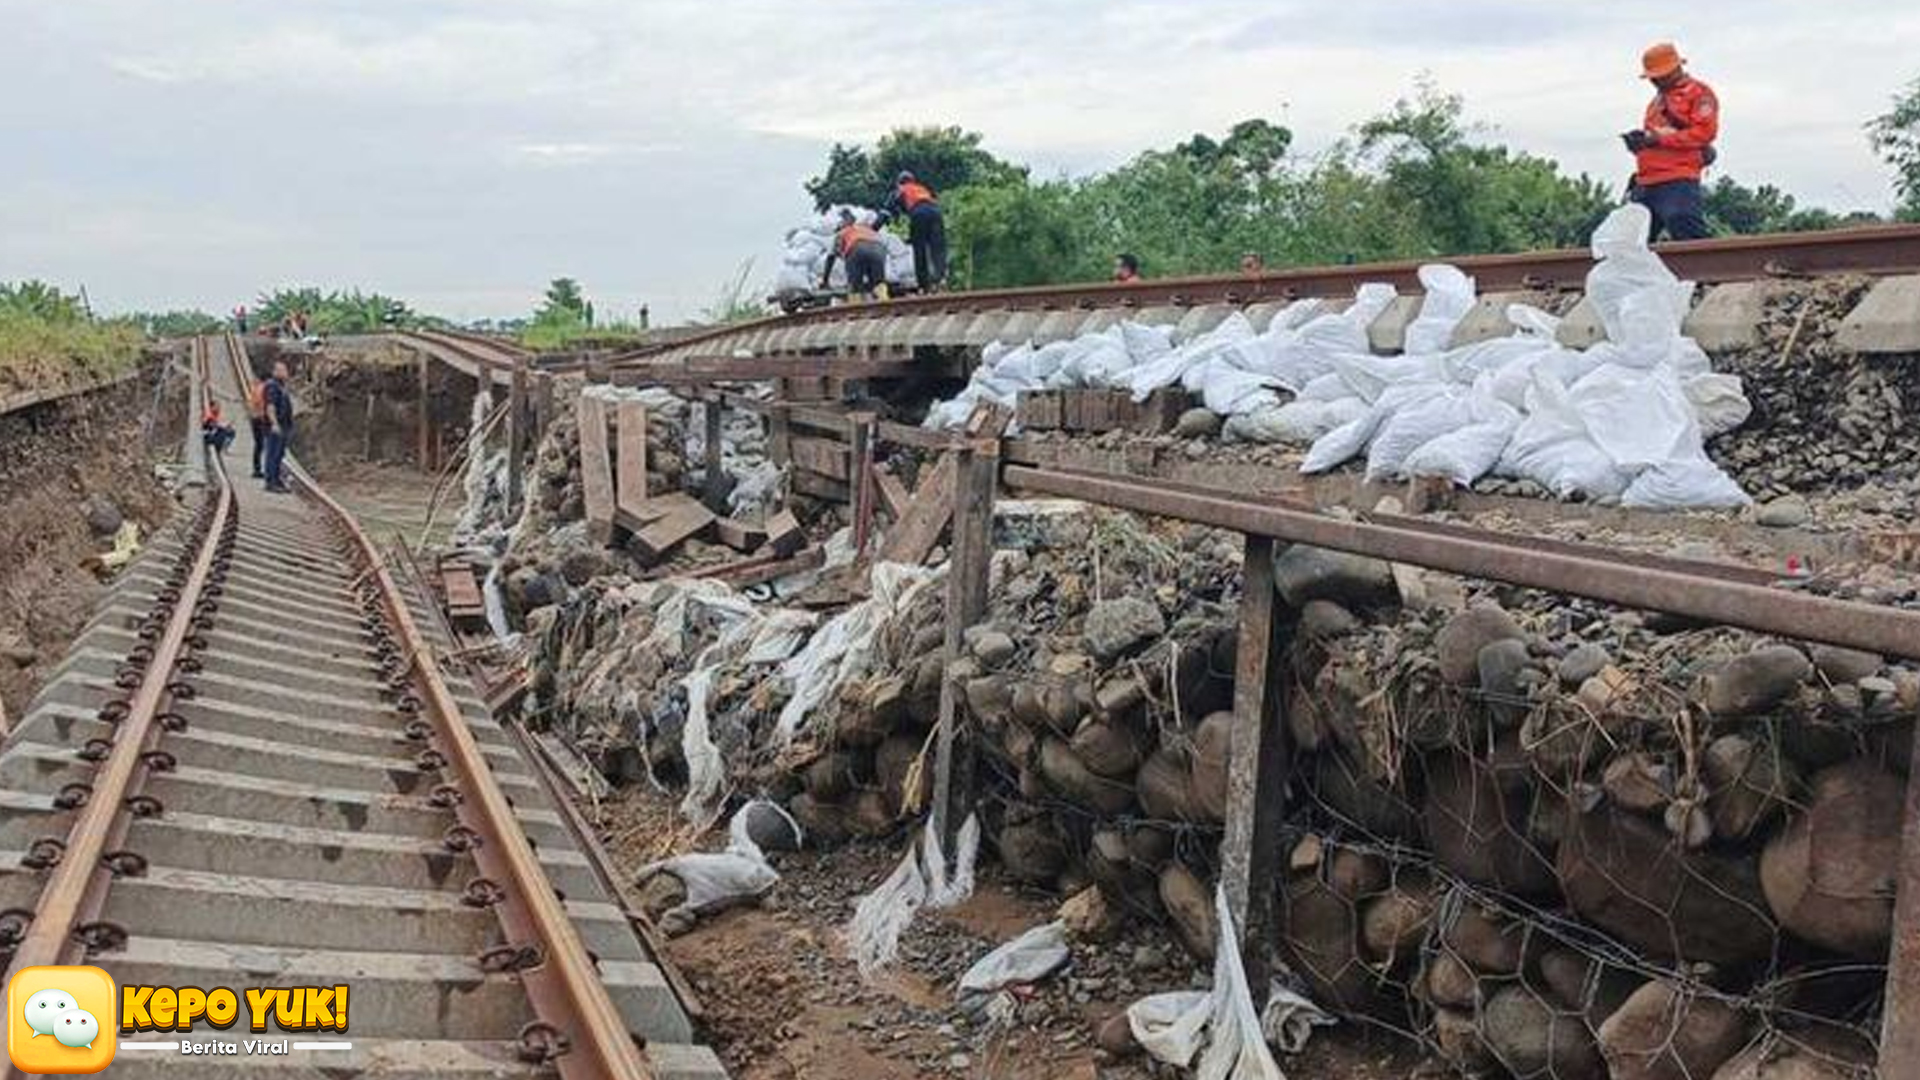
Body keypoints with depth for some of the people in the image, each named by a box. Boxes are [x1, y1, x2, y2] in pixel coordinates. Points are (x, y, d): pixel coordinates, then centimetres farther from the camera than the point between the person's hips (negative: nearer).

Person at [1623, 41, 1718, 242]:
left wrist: (1659, 139, -16)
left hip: (1678, 182, -9)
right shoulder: (1659, 99, 25)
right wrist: (1640, 139, 5)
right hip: (1646, 183, 9)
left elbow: (1705, 131, -12)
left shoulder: (1699, 93, -1)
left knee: (1688, 242, -14)